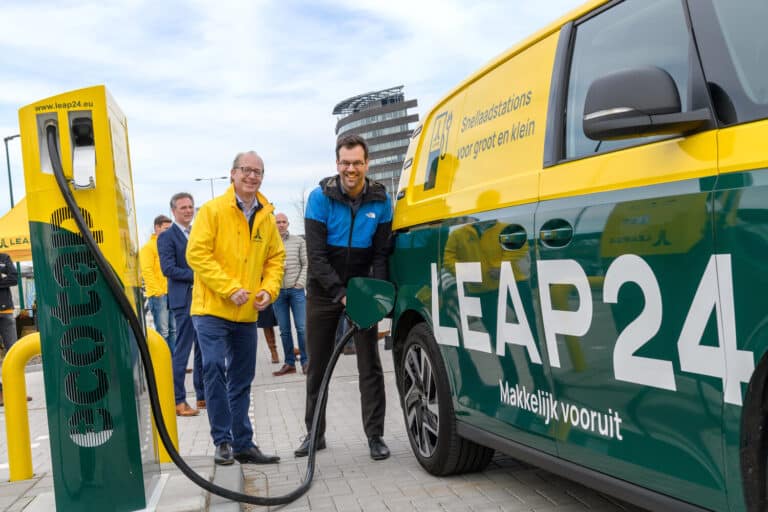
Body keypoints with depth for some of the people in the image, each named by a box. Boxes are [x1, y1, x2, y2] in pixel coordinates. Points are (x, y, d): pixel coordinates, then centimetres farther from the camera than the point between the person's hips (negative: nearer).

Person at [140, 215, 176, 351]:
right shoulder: (148, 247, -2)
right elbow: (146, 271, -10)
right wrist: (157, 291, -14)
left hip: (171, 294, 7)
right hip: (158, 295, -6)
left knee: (173, 330, 7)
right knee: (163, 332, -7)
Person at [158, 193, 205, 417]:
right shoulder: (167, 236, -5)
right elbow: (168, 268, -14)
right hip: (184, 300, -7)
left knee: (203, 350, 11)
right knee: (182, 351, -5)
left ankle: (203, 396, 20)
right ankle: (178, 401, 2)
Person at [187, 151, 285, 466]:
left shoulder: (266, 217, 8)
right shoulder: (213, 210, -7)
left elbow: (276, 258, 15)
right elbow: (197, 253, -13)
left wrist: (269, 289, -4)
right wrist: (230, 288, -19)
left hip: (247, 312, 5)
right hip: (212, 309, -5)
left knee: (241, 379, 11)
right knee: (214, 368, -13)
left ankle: (243, 444, 21)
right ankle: (223, 441, 0)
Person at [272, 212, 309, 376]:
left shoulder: (298, 241, 5)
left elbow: (306, 264, 4)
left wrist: (300, 283, -5)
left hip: (296, 289, -1)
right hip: (278, 291, 1)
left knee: (302, 327, -3)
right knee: (284, 330, 6)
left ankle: (306, 362, 4)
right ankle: (289, 363, 12)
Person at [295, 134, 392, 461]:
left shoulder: (380, 200, -5)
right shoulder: (320, 197, -11)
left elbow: (381, 254, -2)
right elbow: (316, 255, -15)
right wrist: (341, 294, -23)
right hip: (324, 290, 0)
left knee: (370, 365, 0)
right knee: (317, 366, 9)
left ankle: (375, 435, 9)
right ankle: (315, 433, 23)